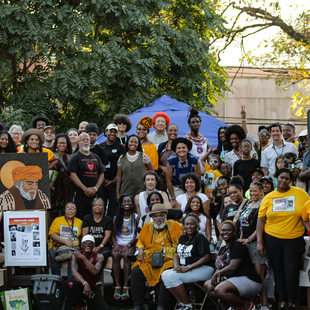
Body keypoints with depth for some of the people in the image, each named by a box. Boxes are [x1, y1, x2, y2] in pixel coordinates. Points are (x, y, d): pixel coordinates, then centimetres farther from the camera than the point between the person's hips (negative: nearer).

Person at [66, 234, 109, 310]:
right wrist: (85, 283, -41)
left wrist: (83, 258, -31)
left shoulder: (98, 257, -6)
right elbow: (74, 272, -25)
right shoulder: (76, 255, -9)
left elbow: (95, 272, -24)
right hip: (80, 285, -1)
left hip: (92, 288, 1)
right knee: (77, 284, -36)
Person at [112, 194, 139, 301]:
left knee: (126, 255, -34)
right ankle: (117, 287, -32)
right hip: (118, 244, 1)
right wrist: (115, 244, -10)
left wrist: (128, 245, -12)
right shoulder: (116, 218, 10)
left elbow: (137, 235, 2)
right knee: (115, 255, -32)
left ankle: (126, 287, -34)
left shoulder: (136, 217, 5)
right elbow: (113, 234, 9)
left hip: (130, 245, -1)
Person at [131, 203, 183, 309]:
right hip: (149, 261, 3)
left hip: (168, 260, -3)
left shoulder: (175, 226, 10)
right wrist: (141, 249, 8)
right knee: (135, 271, -24)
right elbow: (140, 241, 30)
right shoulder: (147, 227, 18)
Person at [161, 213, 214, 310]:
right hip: (184, 269, 8)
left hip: (202, 269, -8)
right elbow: (176, 255, 18)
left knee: (173, 276, -25)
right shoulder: (182, 238, 18)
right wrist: (176, 266, -6)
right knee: (165, 274, -13)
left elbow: (206, 257, -15)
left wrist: (188, 267, -19)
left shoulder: (200, 238, -6)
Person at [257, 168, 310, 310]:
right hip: (272, 239, 2)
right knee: (278, 271, 10)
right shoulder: (268, 197, 3)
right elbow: (261, 220, 3)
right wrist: (259, 241, -1)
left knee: (292, 271, -4)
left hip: (294, 240, -2)